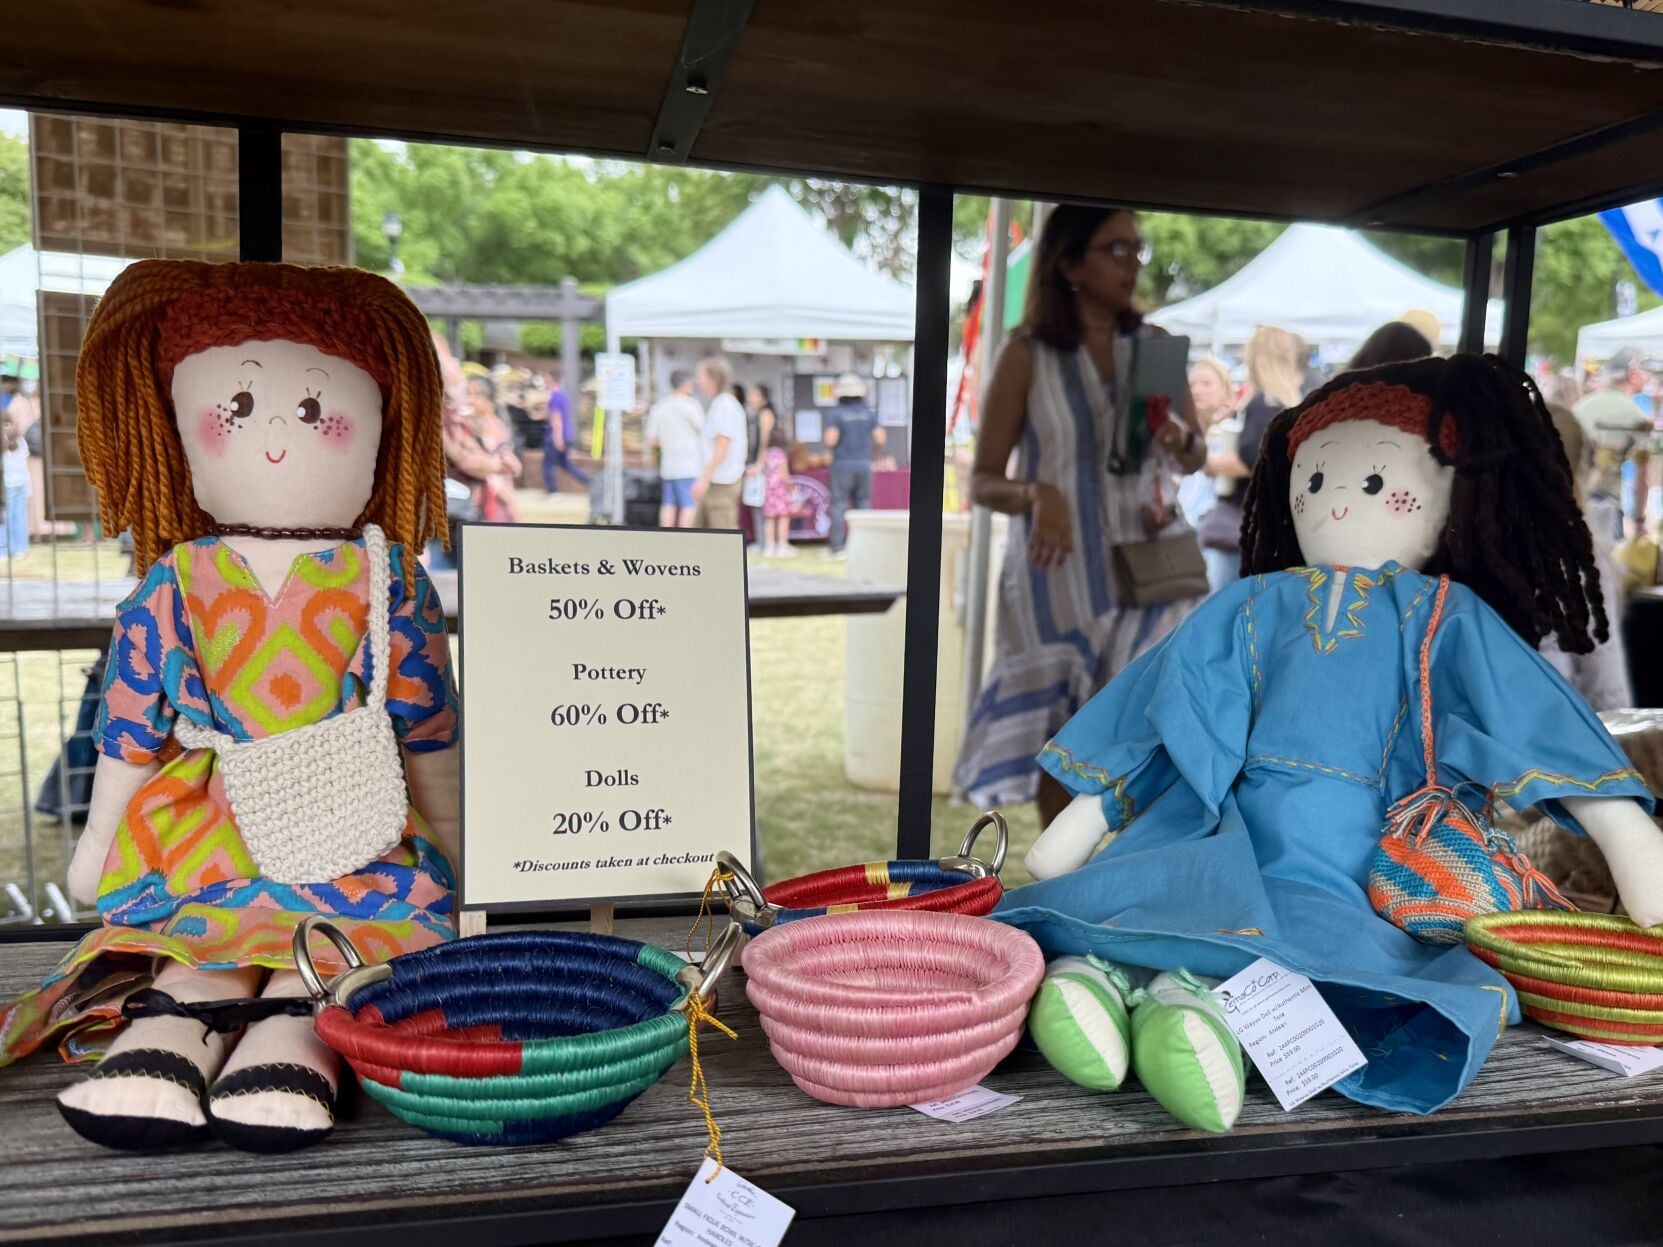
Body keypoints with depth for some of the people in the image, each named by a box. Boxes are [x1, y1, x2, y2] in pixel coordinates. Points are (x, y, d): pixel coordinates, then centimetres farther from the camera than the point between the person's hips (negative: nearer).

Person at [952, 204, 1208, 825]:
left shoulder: (1155, 346, 4)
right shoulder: (1026, 355, -6)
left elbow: (1197, 456, 13)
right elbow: (982, 482, -4)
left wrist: (1179, 442, -11)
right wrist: (1037, 494, -25)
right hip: (1057, 575, -2)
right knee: (1056, 742, 8)